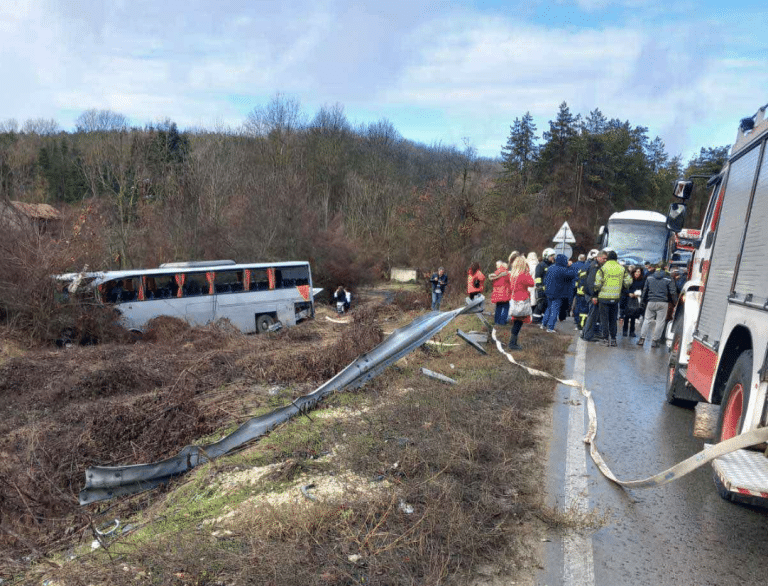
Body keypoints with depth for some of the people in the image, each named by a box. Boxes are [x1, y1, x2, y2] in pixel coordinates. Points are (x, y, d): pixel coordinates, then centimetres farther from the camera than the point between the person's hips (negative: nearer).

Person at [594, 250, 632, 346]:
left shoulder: (602, 268, -7)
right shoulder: (622, 269, 4)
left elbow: (598, 283, -10)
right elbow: (628, 281, 4)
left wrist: (596, 290, 8)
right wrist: (620, 287, 19)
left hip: (604, 297, -3)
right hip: (616, 297, 3)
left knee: (604, 318, 4)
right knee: (613, 319, 13)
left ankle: (606, 339, 3)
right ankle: (613, 339, 14)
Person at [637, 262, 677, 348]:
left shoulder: (649, 277, 7)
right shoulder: (668, 279, -1)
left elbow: (645, 290, 11)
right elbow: (673, 292, 0)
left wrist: (644, 302, 19)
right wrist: (675, 302, 12)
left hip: (651, 302, 2)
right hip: (663, 303, -2)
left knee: (647, 320, 9)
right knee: (660, 322, 4)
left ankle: (642, 338, 5)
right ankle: (655, 341, 4)